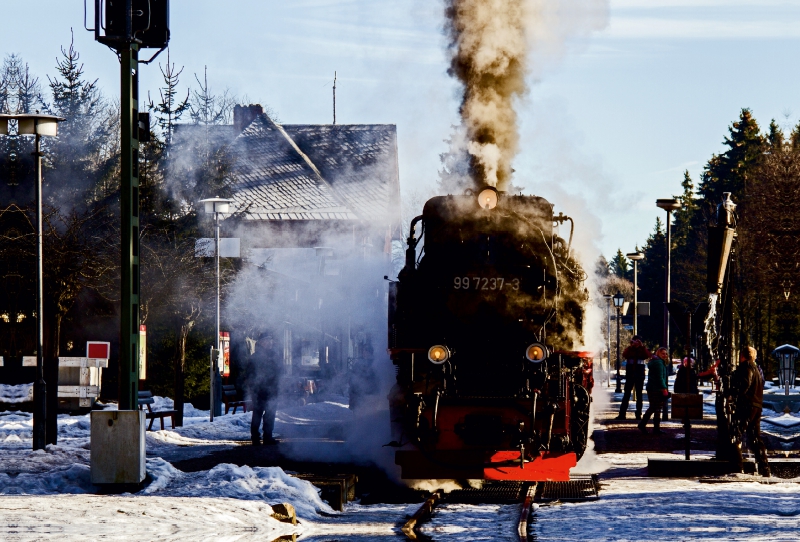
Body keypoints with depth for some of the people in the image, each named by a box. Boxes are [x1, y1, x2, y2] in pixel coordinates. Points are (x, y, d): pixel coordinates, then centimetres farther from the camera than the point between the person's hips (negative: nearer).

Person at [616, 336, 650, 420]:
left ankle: (638, 414, 6)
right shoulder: (629, 350, 5)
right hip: (630, 375, -1)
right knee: (626, 394, -2)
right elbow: (624, 354, -17)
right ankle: (622, 414, -5)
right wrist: (631, 346, -27)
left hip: (640, 376, 1)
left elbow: (648, 355, -15)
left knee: (639, 395, 3)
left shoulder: (642, 350, 6)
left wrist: (642, 346, -24)